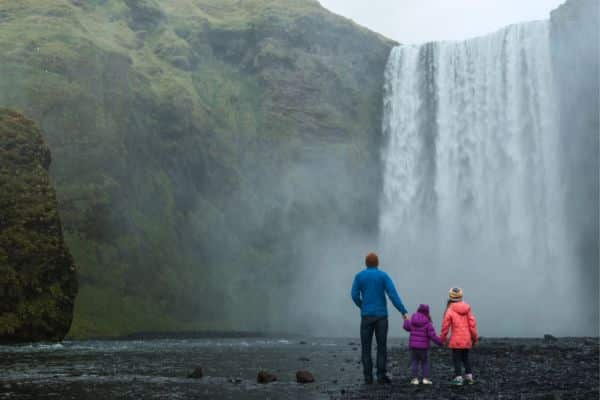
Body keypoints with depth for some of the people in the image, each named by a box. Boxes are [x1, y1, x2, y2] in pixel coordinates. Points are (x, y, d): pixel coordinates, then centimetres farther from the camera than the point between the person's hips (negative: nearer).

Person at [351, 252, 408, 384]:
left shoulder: (359, 276, 2)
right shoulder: (383, 276, 1)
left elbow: (354, 295, -3)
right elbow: (393, 294, -10)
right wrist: (403, 311, -13)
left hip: (366, 316, 0)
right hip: (381, 316, 0)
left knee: (366, 347, 6)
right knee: (381, 346, 7)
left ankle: (368, 377, 0)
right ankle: (381, 376, 2)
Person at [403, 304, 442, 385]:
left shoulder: (412, 321, 1)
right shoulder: (428, 323, -10)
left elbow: (406, 327, 20)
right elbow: (432, 335, -13)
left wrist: (406, 320, 41)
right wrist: (439, 342, 0)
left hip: (413, 345, 3)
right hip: (423, 347, -2)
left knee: (414, 362, 8)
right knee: (425, 362, 10)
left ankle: (415, 379, 3)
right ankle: (425, 378, 6)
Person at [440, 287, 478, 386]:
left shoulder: (450, 310, -11)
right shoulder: (467, 308, 2)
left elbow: (445, 325, -8)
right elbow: (472, 323, 2)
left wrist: (442, 338, 5)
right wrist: (474, 337, 11)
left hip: (456, 340, -5)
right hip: (467, 339, 5)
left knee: (457, 359, 3)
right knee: (465, 357, 19)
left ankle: (458, 378, 0)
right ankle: (469, 376, 20)